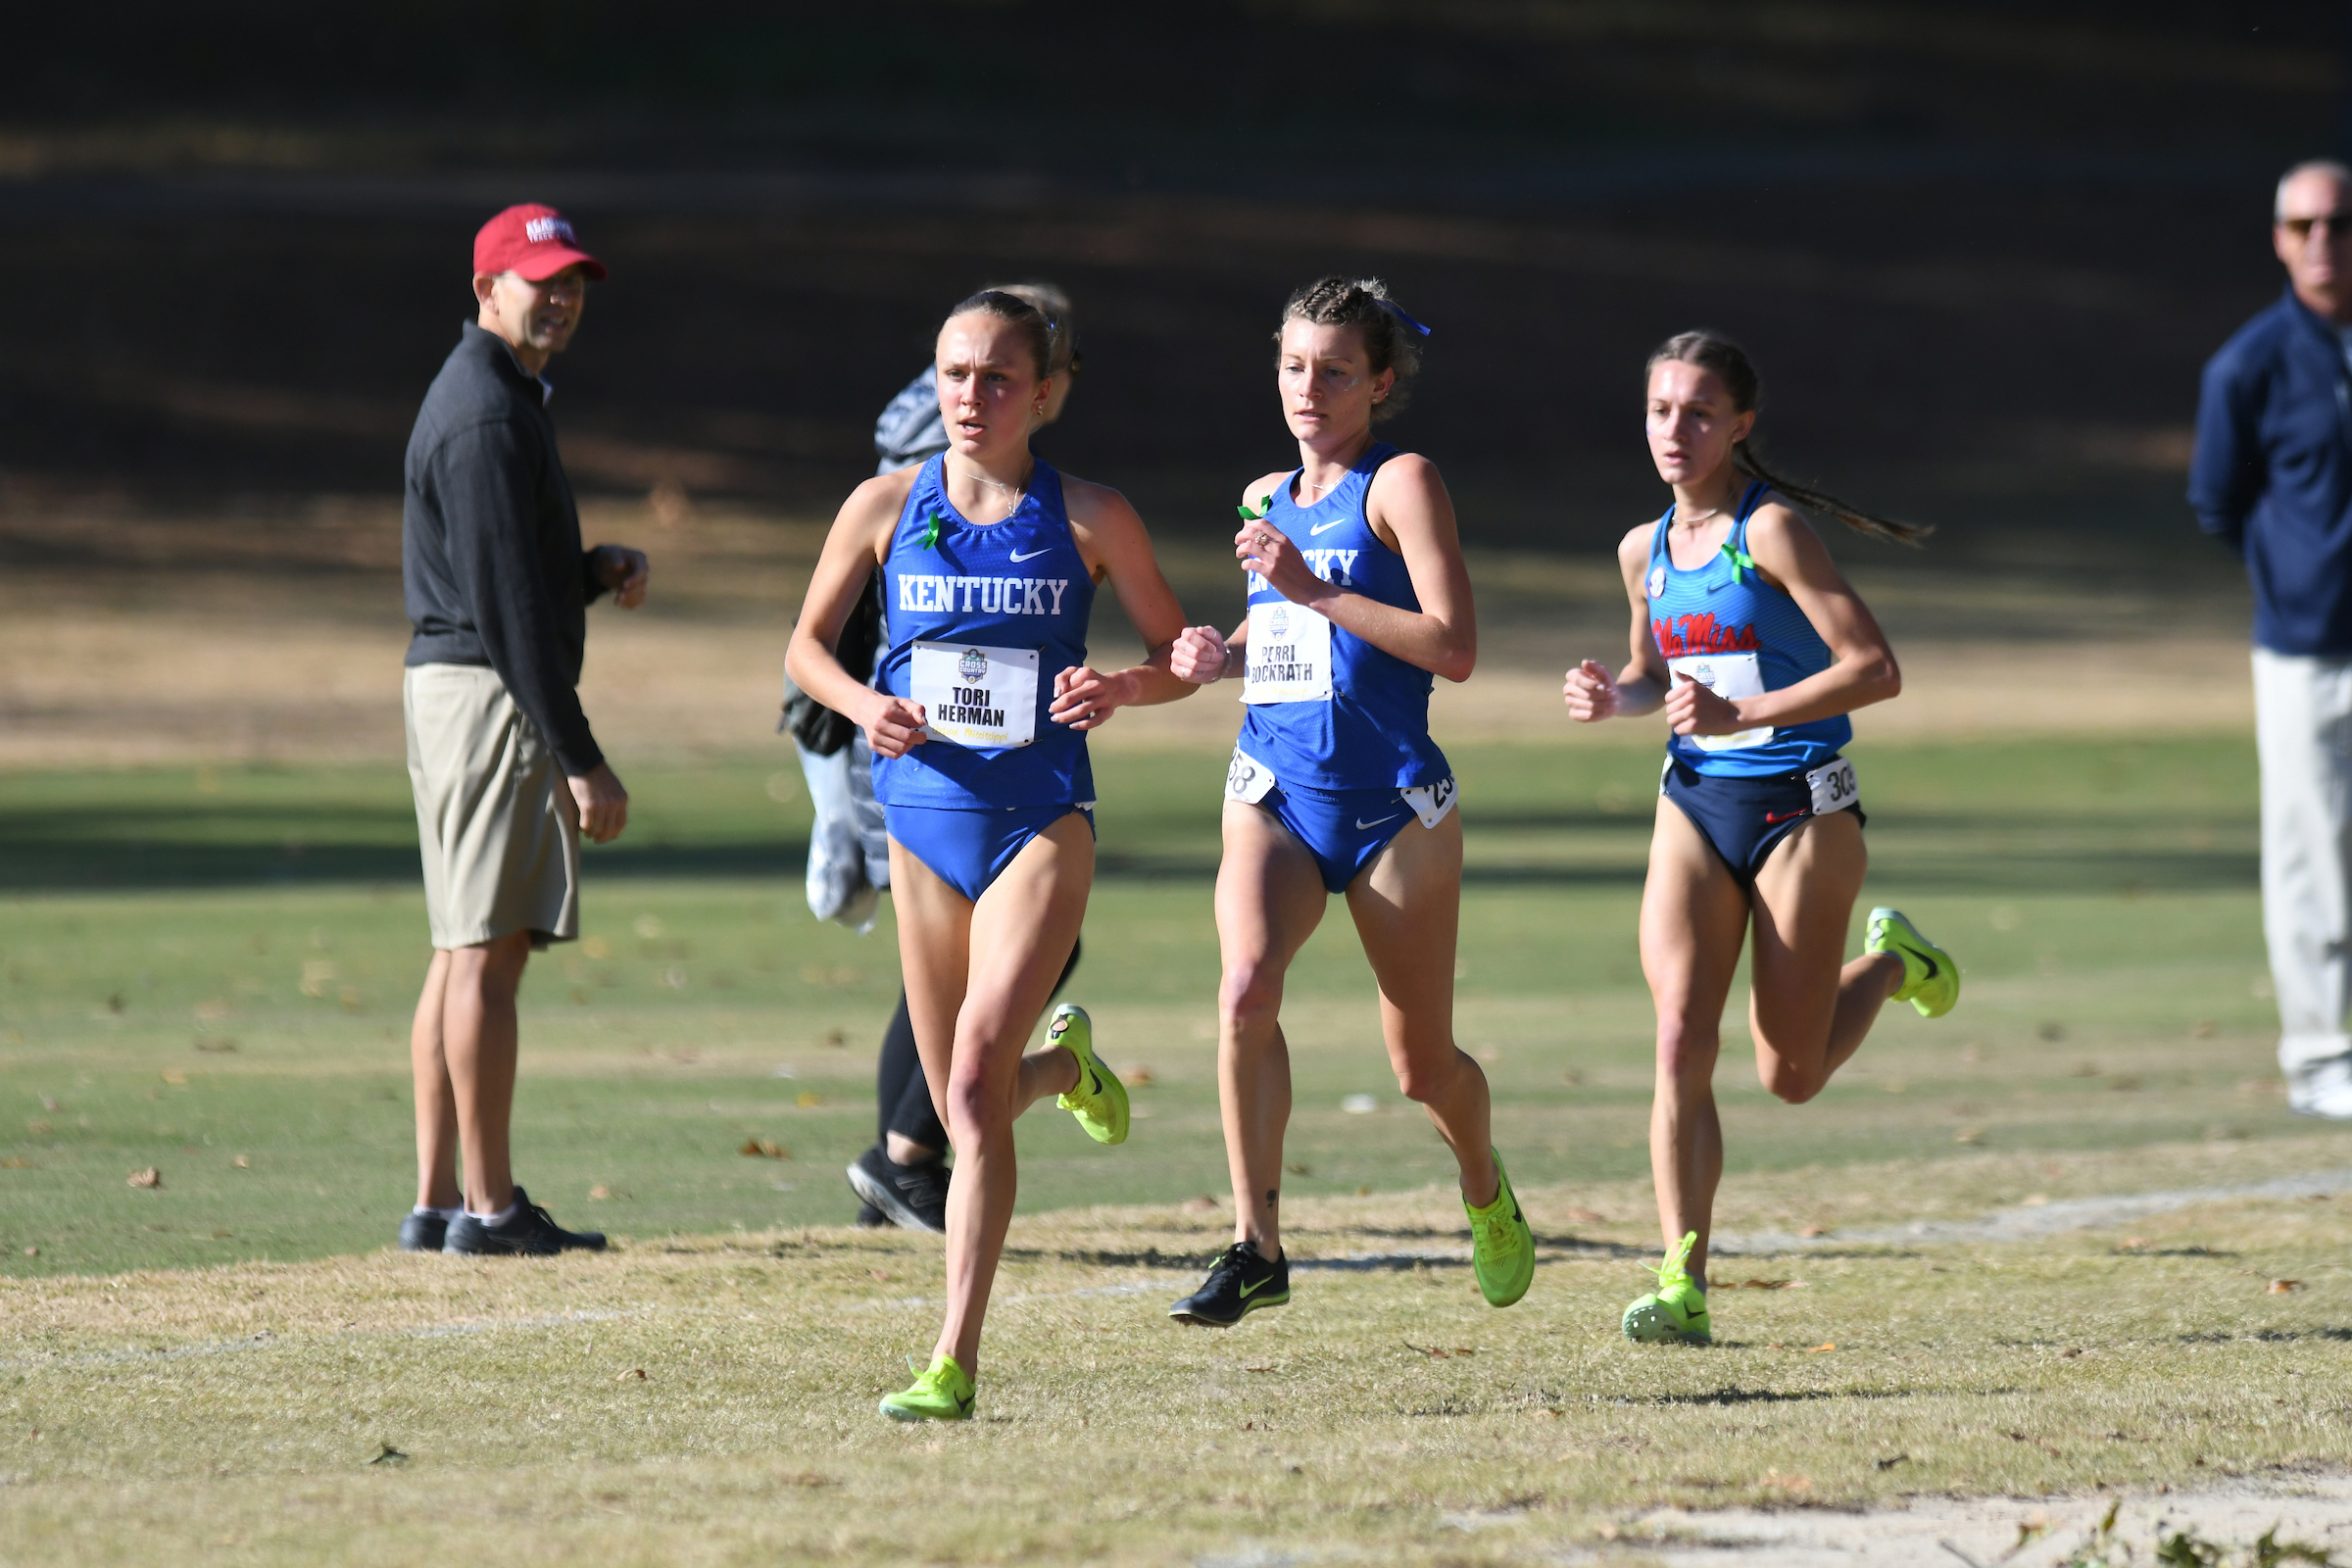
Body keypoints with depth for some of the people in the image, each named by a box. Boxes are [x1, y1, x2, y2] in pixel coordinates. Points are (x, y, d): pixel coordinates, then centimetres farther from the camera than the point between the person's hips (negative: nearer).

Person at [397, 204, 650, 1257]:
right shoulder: (488, 413, -15)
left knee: (466, 952, 11)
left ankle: (437, 1203, 12)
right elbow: (507, 605, -20)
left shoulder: (489, 396, 19)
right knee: (489, 951, -9)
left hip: (448, 685, 11)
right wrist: (580, 761, -21)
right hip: (490, 694, -11)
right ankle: (490, 1204, -8)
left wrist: (600, 572, 5)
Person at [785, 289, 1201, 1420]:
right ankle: (1062, 1061, 48)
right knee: (964, 1106, 10)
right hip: (925, 815, 3)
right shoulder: (888, 506, 3)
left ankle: (956, 1362, -18)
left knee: (976, 1081, -19)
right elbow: (807, 645, 13)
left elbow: (1181, 655, 7)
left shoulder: (1089, 517, -1)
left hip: (1042, 818, -3)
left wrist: (1124, 686, -15)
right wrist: (863, 704, -9)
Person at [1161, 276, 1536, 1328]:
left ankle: (1486, 1193, 41)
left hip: (1393, 805, -4)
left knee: (1422, 1063, 8)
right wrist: (1218, 657, 7)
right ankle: (1256, 1248, -23)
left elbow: (1453, 648, -17)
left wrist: (1314, 590, -22)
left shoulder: (1401, 484, -7)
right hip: (1273, 796, 4)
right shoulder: (1264, 502, 12)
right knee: (1244, 987, -25)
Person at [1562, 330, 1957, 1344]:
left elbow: (1875, 668, -18)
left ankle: (1891, 965, 35)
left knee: (1792, 1077, 4)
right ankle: (1682, 1283, -15)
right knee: (1681, 1039, -14)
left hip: (1801, 808, -5)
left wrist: (1741, 715, -25)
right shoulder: (1644, 551, 7)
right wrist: (1613, 695, 2)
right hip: (1695, 804, 5)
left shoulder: (1771, 530, -13)